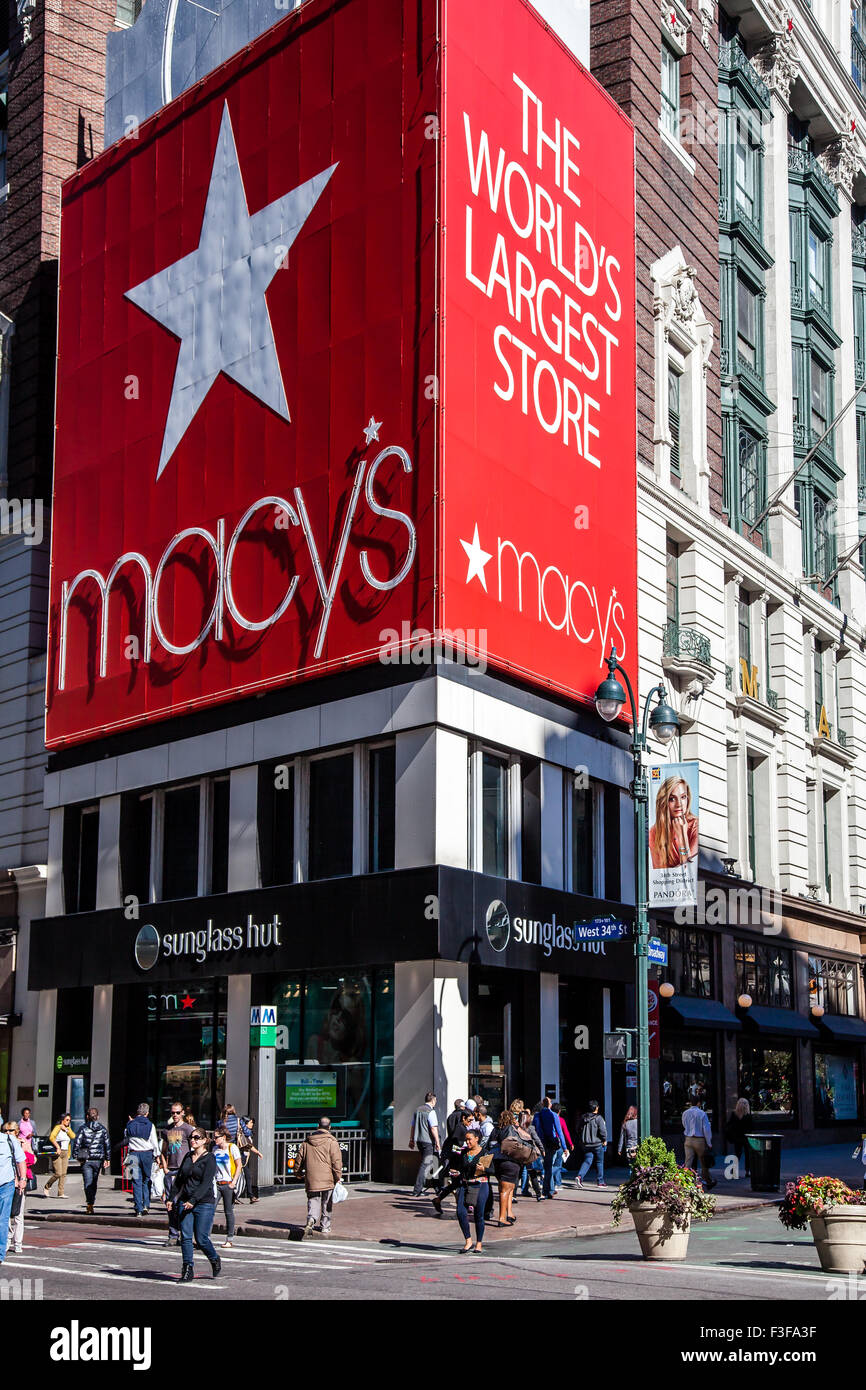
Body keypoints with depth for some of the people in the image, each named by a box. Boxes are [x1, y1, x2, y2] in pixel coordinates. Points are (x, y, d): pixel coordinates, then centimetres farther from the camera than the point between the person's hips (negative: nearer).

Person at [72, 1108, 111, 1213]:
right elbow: (107, 1145, 4)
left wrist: (75, 1155, 4)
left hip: (86, 1160, -2)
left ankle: (90, 1204, -21)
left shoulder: (83, 1128, -3)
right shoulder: (103, 1129, 3)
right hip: (98, 1159, 2)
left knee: (88, 1183, -5)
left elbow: (77, 1143, -6)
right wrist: (107, 1159, 11)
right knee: (94, 1183, 16)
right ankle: (91, 1204, 23)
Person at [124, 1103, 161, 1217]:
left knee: (136, 1182, 3)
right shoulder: (150, 1125, -4)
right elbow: (154, 1142, -2)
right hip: (147, 1153, -1)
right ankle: (146, 1205, 1)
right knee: (146, 1180, 11)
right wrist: (157, 1155, 7)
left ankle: (138, 1209, 1)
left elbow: (125, 1141, 14)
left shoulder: (130, 1125, 2)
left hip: (134, 1154, 1)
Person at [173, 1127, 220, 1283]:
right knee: (185, 1237, -4)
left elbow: (206, 1183, -14)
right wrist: (173, 1198, 9)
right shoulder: (187, 1157, 14)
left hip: (204, 1203, -5)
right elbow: (179, 1179, 19)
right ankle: (187, 1270, 3)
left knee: (201, 1239, -4)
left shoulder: (209, 1158, -5)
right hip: (185, 1203, 5)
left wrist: (193, 1200, -22)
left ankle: (215, 1260, 22)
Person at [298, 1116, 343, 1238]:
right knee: (326, 1205, 11)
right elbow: (336, 1161, -9)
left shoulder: (307, 1141, 7)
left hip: (311, 1179, 2)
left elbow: (300, 1158, 14)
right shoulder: (331, 1142, -5)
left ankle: (311, 1219, -21)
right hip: (327, 1180, -2)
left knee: (313, 1201, 6)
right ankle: (325, 1227, 15)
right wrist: (338, 1177, -2)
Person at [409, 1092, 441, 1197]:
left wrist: (411, 1140, 23)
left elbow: (413, 1126, 16)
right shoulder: (431, 1111, -13)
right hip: (428, 1141, -8)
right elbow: (433, 1129, -17)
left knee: (425, 1163, 20)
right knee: (425, 1165, -4)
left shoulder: (418, 1110, 11)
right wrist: (437, 1142, -13)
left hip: (419, 1141, 8)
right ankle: (417, 1190, -6)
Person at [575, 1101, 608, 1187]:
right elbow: (602, 1130, -17)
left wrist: (582, 1141, 20)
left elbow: (580, 1130, 12)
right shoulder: (598, 1118, -12)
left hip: (586, 1144, 4)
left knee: (587, 1161, 6)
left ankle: (580, 1176, -17)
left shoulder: (584, 1118, 6)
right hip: (598, 1144, -4)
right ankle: (601, 1182, 14)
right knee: (599, 1162, 9)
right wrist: (604, 1140, -2)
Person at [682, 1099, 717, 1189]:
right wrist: (709, 1143, -2)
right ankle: (708, 1182, 22)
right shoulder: (702, 1114, -12)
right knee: (704, 1163, 10)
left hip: (688, 1140, 3)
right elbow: (706, 1129, -10)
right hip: (700, 1140, -3)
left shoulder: (685, 1113, 0)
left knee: (688, 1162, 4)